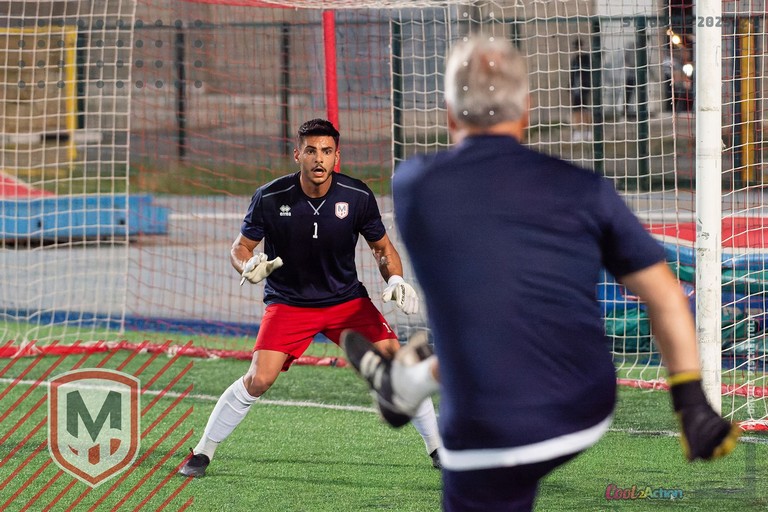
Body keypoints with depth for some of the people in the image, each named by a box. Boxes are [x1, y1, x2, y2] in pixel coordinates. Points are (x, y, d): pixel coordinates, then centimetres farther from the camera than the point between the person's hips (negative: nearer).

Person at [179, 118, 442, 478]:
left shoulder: (358, 196, -11)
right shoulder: (270, 198, -15)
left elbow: (383, 247, 3)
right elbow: (240, 247, -4)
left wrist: (396, 279, -16)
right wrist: (249, 266, -27)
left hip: (347, 299, 2)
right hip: (288, 302, -2)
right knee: (258, 380, -17)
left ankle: (436, 447, 7)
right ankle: (203, 452, 1)